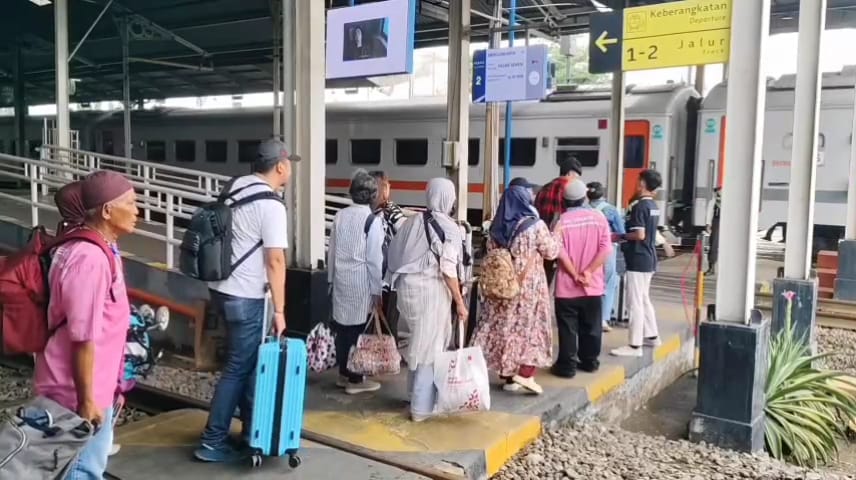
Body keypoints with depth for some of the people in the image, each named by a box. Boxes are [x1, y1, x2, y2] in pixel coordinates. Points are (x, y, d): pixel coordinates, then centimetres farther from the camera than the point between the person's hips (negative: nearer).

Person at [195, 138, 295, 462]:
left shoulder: (234, 188, 8)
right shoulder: (271, 205, -17)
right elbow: (275, 261, -19)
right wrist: (279, 310, -14)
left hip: (221, 288, 9)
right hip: (245, 297, -9)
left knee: (247, 361, 17)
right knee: (238, 368, 2)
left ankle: (252, 430, 28)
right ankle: (212, 442, 10)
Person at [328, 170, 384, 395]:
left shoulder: (339, 216, 4)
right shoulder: (372, 220, -12)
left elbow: (332, 250, 9)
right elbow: (374, 258, -12)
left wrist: (331, 277, 19)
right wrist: (377, 290, -7)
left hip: (341, 279, 6)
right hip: (361, 282, -6)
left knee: (342, 327, 13)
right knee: (358, 329, 2)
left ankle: (344, 374, 24)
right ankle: (355, 380, 10)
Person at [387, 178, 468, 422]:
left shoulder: (412, 221, 9)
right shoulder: (450, 228, -9)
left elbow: (394, 254, 10)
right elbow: (448, 270, -14)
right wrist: (459, 302, -8)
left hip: (406, 285, 7)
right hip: (431, 289, -6)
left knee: (419, 342, 21)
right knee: (430, 347, 4)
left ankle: (417, 393, 34)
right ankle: (422, 407, 10)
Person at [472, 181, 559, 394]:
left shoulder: (497, 226, 3)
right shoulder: (535, 225, -11)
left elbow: (491, 252, 12)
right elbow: (551, 252, -4)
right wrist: (554, 234, 12)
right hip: (529, 285, -4)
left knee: (504, 326, 10)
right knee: (531, 327, 5)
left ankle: (508, 375, 16)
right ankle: (525, 373, -4)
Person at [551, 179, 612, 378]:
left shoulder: (561, 220, -6)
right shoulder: (598, 218, 0)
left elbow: (559, 251, -17)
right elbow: (606, 249, -9)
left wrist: (575, 274, -10)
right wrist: (588, 271, -11)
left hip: (567, 286, -2)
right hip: (593, 285, 3)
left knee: (568, 328, 4)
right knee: (591, 326, 16)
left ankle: (567, 365, 7)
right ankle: (590, 361, 26)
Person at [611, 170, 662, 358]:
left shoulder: (639, 206, -16)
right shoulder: (653, 206, 12)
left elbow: (639, 235, -23)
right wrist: (625, 237, 16)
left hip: (638, 260, -9)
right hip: (649, 259, 10)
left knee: (635, 303, -5)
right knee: (644, 299, 20)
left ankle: (635, 345, -1)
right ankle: (652, 336, 30)